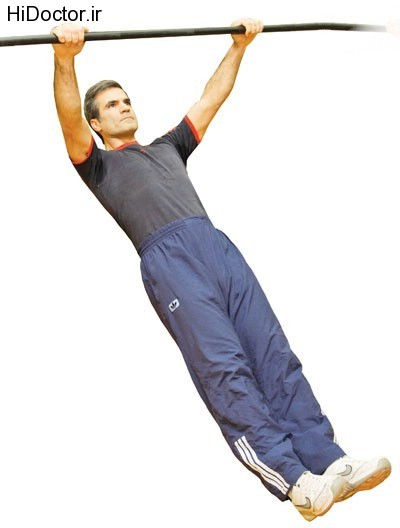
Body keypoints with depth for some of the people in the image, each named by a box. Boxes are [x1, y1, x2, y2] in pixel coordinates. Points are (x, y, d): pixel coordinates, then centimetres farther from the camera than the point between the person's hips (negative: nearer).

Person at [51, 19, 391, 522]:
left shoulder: (167, 147, 38)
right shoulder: (98, 163, 21)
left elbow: (210, 99, 40)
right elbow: (69, 121, 1)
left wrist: (239, 45, 34)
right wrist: (65, 58, -13)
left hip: (217, 244, 6)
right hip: (167, 257, -6)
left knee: (274, 354, -10)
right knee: (223, 366, -21)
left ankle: (327, 462, -18)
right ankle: (293, 479, -29)